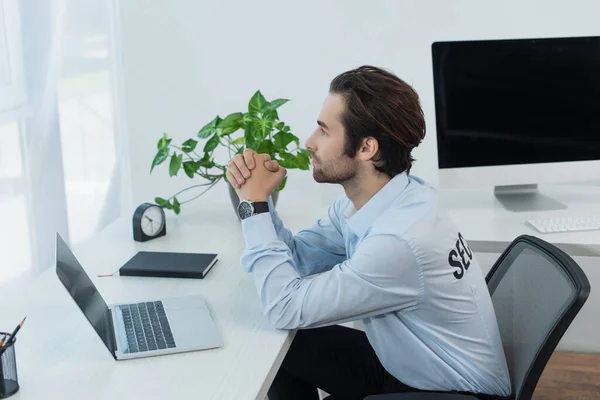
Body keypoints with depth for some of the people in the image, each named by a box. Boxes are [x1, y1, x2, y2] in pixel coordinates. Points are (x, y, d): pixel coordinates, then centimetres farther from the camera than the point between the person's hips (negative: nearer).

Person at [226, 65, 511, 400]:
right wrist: (255, 198, -12)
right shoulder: (363, 201, -7)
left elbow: (287, 308, -25)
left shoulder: (399, 240, -33)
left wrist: (256, 204, -19)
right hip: (410, 364, 7)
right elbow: (298, 259, 3)